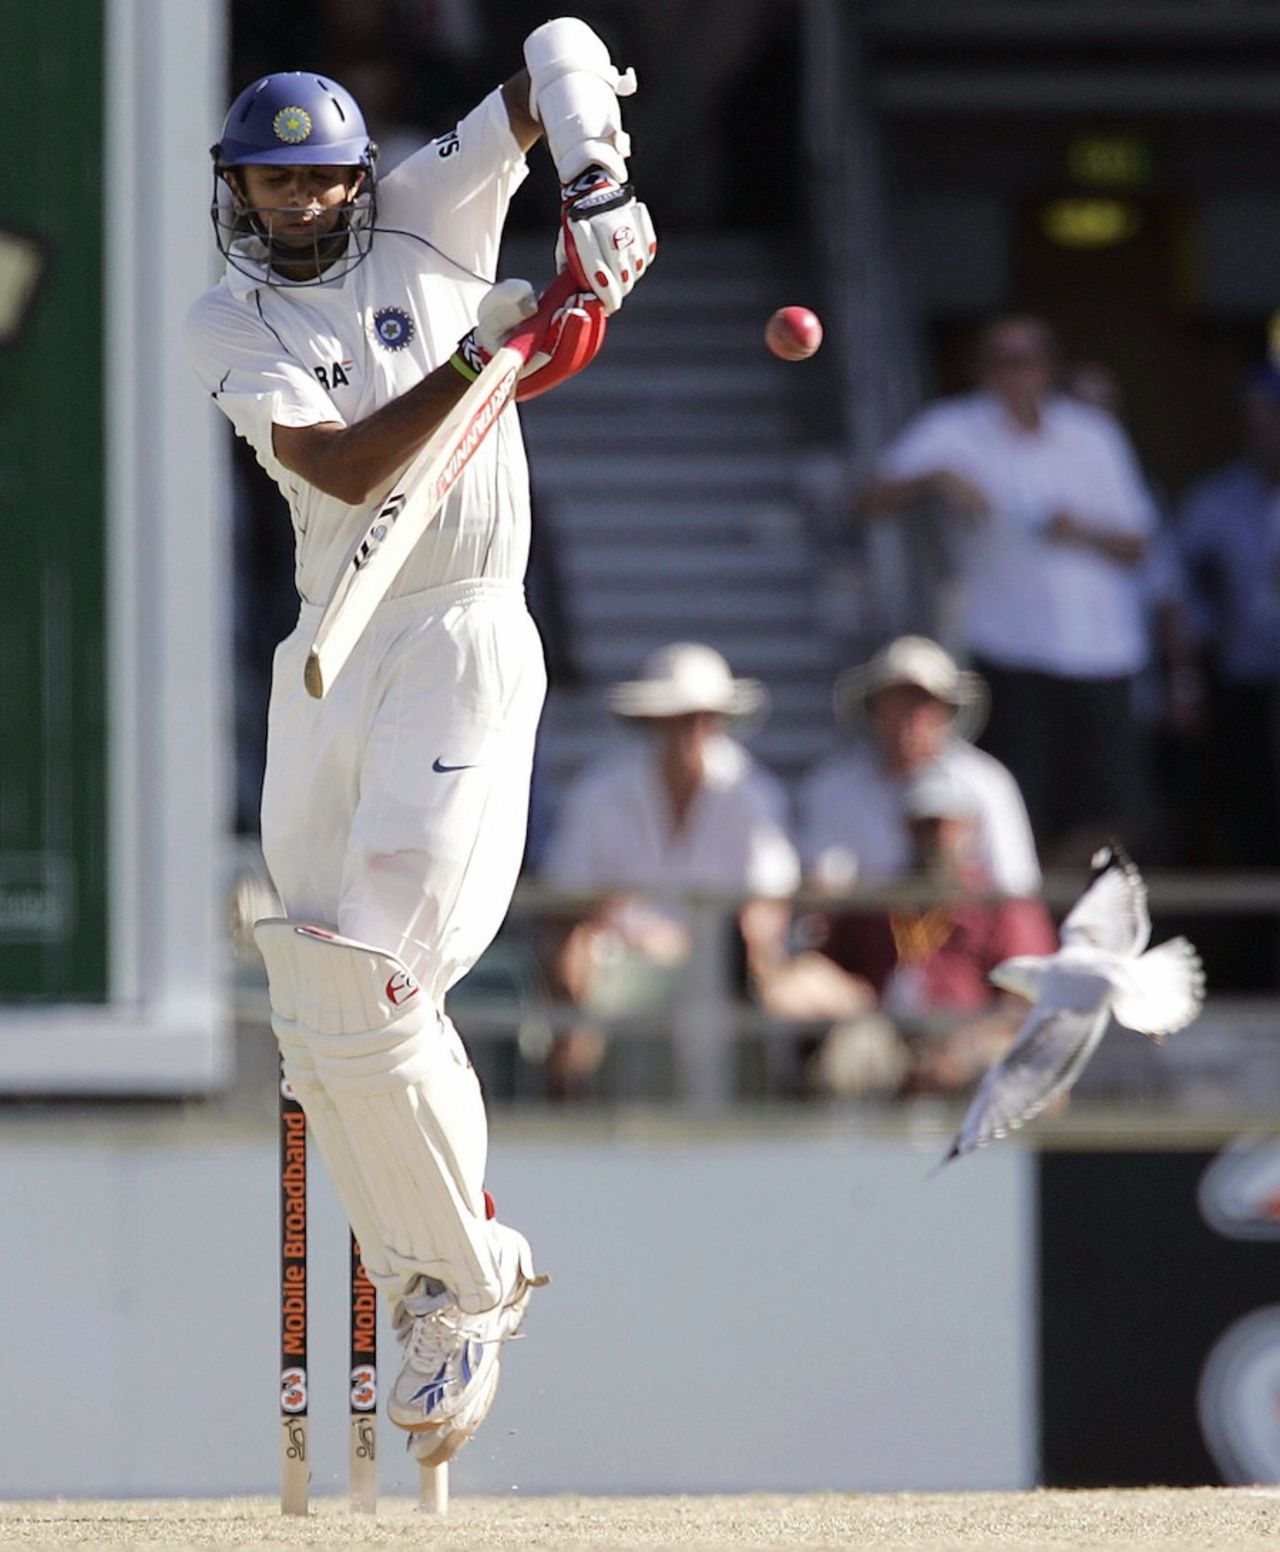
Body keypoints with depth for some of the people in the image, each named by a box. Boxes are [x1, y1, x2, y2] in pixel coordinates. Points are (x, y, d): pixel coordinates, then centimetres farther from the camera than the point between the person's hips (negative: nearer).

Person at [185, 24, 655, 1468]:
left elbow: (562, 50, -2)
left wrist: (596, 188, -19)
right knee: (322, 1012, 2)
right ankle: (430, 1288, 14)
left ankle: (471, 1277, -3)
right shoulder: (227, 324, 4)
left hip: (465, 642, -4)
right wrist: (480, 359, -22)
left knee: (370, 990, -17)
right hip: (328, 662, 4)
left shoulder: (429, 221, 2)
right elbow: (341, 469, -13)